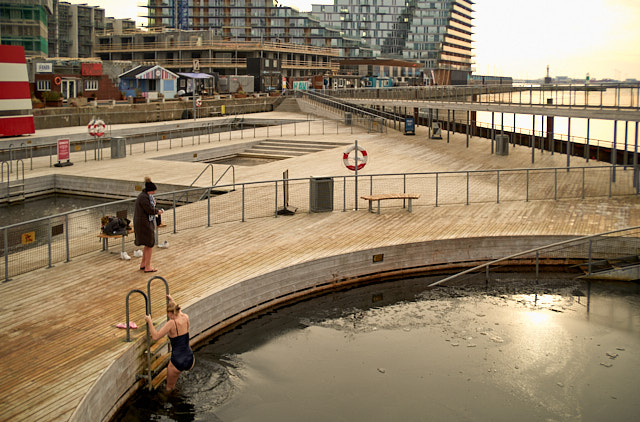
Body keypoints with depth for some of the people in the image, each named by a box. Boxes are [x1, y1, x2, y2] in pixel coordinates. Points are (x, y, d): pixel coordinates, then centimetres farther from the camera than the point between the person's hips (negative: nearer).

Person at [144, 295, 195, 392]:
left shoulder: (172, 323, -16)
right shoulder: (186, 318, 0)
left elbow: (155, 337, -17)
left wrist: (149, 321, -7)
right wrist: (173, 301, 37)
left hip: (177, 363, -6)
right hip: (190, 362, 6)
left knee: (169, 388, 22)